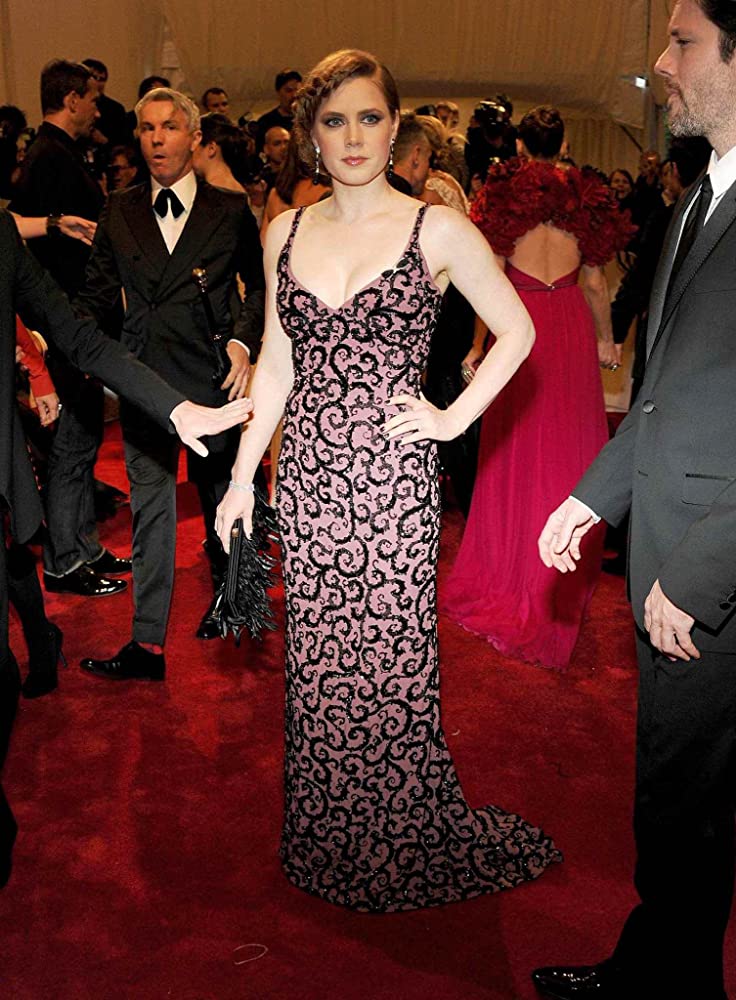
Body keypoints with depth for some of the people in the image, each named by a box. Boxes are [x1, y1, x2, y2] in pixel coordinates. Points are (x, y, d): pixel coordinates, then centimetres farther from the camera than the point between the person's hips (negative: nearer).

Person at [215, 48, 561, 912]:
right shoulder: (286, 233, 9)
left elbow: (517, 329, 4)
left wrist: (456, 417, -4)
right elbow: (276, 362, 13)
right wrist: (241, 477, 11)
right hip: (308, 478, 4)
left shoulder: (437, 231, -4)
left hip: (391, 480, -4)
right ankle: (328, 845, 30)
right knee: (317, 663, 11)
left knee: (390, 661, 2)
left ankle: (402, 848, 24)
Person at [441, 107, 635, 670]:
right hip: (571, 327, 1)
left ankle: (510, 573, 19)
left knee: (516, 451, 9)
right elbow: (596, 284, 5)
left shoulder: (506, 193, -3)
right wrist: (605, 339, 18)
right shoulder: (585, 197, 2)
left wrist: (479, 345, -1)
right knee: (569, 447, 12)